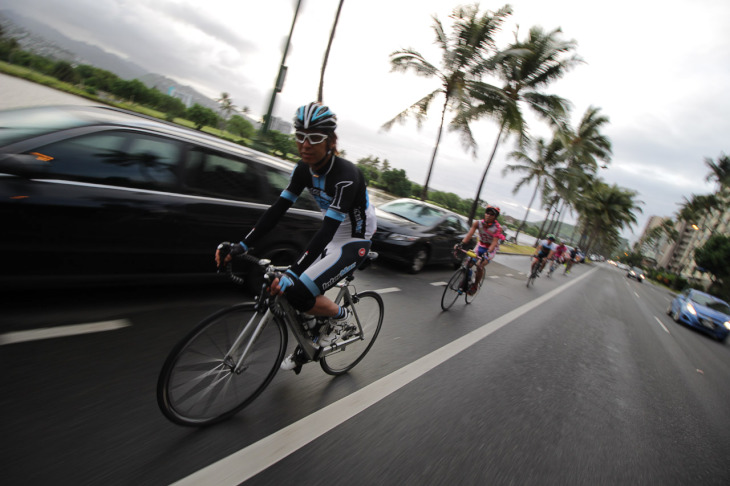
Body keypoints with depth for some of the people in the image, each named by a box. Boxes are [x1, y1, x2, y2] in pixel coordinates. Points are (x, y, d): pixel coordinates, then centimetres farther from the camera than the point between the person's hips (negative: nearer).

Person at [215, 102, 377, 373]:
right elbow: (278, 209, -7)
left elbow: (326, 231, -35)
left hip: (354, 243, -7)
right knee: (297, 290, 4)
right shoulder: (304, 169, -6)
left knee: (299, 293, -21)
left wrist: (293, 273, -39)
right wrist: (242, 246, -15)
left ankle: (340, 316, 10)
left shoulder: (346, 175, -29)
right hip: (331, 238, 7)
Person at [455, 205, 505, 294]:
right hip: (480, 245, 3)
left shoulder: (497, 228, -23)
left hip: (491, 249, -3)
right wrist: (461, 244, -38)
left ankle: (475, 286, 1)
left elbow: (494, 243, -29)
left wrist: (488, 252, -46)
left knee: (480, 266, -20)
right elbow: (469, 235, -23)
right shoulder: (478, 223, -15)